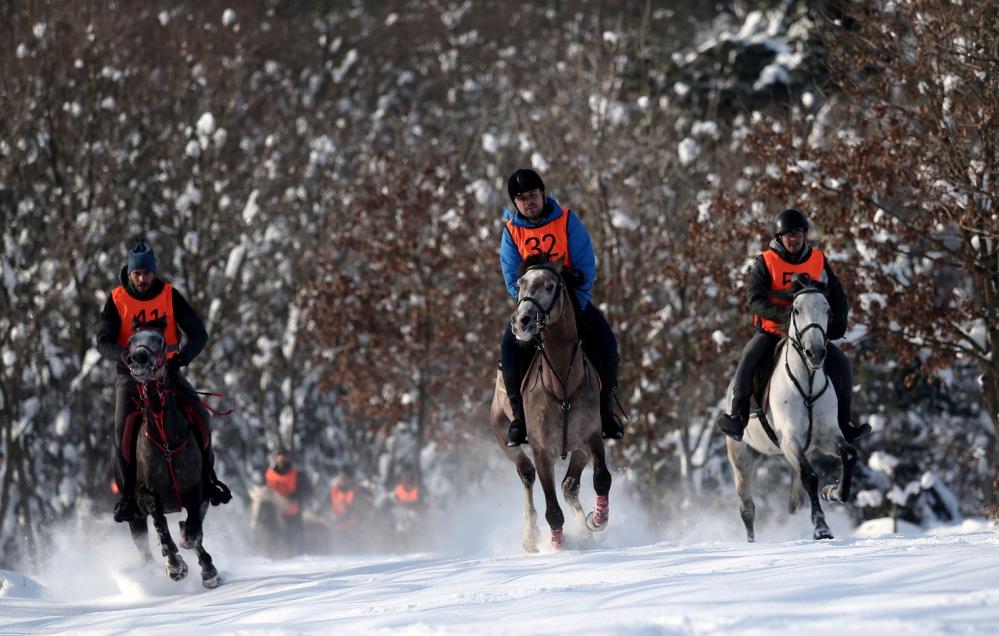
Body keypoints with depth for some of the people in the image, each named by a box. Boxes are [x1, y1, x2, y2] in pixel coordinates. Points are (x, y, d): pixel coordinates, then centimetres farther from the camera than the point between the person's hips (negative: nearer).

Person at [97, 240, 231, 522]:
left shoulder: (170, 295, -1)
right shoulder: (117, 300, -3)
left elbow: (198, 333, -6)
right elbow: (103, 341, -9)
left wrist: (185, 354, -27)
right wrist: (123, 355, -31)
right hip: (131, 373, -1)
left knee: (198, 414, -20)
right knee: (124, 427, -23)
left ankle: (207, 478, -5)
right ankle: (126, 493, -14)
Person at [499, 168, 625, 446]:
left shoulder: (567, 221, -5)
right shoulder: (511, 231, -1)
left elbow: (586, 268, -7)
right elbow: (513, 280, -3)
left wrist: (576, 305, -18)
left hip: (573, 298, 0)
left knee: (605, 343, -23)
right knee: (510, 347, -25)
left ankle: (605, 410, -6)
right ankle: (520, 416, -13)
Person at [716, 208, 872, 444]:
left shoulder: (818, 260, 4)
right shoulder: (766, 262, -6)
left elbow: (837, 295, 9)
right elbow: (755, 301, -14)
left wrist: (838, 321, -10)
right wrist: (780, 314, -31)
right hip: (772, 330, -3)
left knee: (841, 363, -11)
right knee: (749, 358, -29)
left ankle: (843, 422, -3)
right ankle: (736, 415, -21)